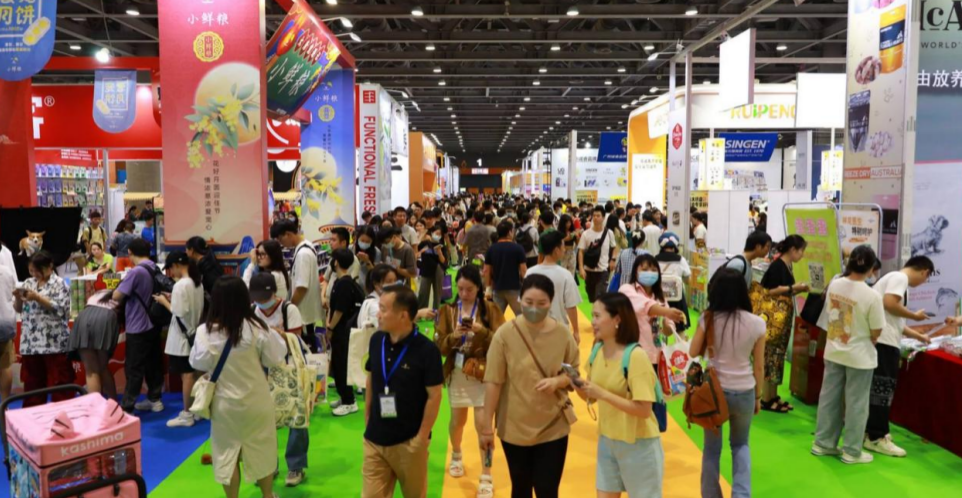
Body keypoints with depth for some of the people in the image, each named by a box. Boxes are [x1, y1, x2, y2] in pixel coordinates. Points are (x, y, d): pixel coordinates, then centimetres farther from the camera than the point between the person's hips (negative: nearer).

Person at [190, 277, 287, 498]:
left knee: (227, 451, 16)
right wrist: (277, 337, 6)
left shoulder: (205, 331, -16)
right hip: (255, 400, 0)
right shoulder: (256, 329, -19)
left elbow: (198, 363, -6)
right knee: (261, 449, 18)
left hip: (224, 402, 0)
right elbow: (275, 359, -9)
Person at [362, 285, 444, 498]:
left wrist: (421, 438, -12)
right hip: (375, 440, 4)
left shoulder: (426, 350, -18)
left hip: (409, 441, -3)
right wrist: (368, 421, 9)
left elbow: (434, 396, -13)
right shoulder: (376, 341, -3)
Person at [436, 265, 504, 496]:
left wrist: (483, 331, -26)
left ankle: (486, 476, 8)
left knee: (483, 423, -5)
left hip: (483, 373, -2)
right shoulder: (447, 311, 0)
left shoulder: (491, 309, -6)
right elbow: (440, 347, -3)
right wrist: (454, 336, -22)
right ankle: (456, 456, 45)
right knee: (458, 420, 15)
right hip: (457, 373, 2)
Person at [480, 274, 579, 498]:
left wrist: (557, 381, -18)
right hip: (515, 428, -1)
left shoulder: (563, 334, -8)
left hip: (554, 427, 1)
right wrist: (486, 426, -8)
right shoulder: (505, 333, -15)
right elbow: (493, 382, -11)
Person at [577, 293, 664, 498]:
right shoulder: (598, 350, -1)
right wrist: (580, 388, -14)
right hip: (607, 440, 6)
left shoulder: (635, 356, -23)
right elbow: (593, 397, 7)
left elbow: (643, 410, -25)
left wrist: (602, 393, -29)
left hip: (638, 444, -6)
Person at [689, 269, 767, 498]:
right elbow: (758, 366, -1)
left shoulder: (709, 319, -11)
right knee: (741, 445, 23)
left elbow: (693, 352, -2)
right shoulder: (757, 323, -9)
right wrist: (758, 396, 11)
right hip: (744, 392, 1)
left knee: (712, 448, 15)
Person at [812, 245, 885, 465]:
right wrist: (867, 342, 8)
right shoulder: (872, 296, -21)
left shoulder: (834, 285, -7)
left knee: (829, 398, 14)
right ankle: (852, 451, 18)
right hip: (860, 356, -5)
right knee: (856, 404, 8)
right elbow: (876, 332, -12)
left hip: (833, 351, 5)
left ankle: (823, 443, 24)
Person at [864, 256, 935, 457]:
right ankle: (876, 438, -1)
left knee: (877, 388, 15)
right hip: (884, 342, -10)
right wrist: (915, 315, -6)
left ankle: (871, 432, 23)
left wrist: (918, 336, 36)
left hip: (883, 341, 10)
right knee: (883, 389, -6)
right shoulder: (900, 277, -5)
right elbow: (889, 304, -22)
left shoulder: (896, 278, 24)